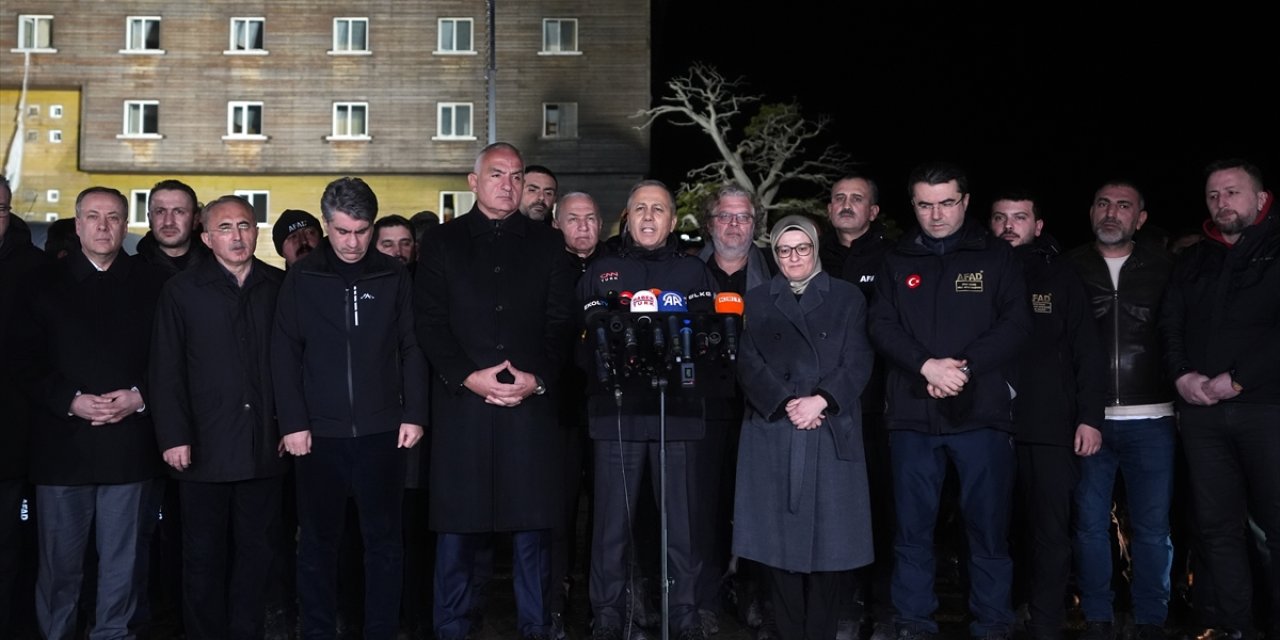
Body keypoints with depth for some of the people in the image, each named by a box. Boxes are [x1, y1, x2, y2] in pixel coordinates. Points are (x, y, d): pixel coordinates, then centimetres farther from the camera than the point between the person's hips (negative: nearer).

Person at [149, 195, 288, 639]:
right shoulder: (182, 291, 2)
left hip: (263, 446, 2)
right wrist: (174, 436, -6)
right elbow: (166, 371, 0)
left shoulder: (279, 287, 6)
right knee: (204, 555, 8)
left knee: (256, 550, 10)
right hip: (204, 448, -1)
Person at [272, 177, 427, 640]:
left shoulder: (394, 276, 5)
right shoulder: (302, 278, 3)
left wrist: (414, 414, -1)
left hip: (381, 430, 0)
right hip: (319, 432, 0)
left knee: (384, 538, 6)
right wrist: (293, 422, -6)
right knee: (318, 539, 8)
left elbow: (412, 349, 6)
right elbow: (285, 354, 1)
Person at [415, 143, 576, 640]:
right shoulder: (442, 242, 9)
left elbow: (560, 323, 7)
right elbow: (430, 323, 1)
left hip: (531, 402, 1)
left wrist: (537, 379, -7)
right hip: (461, 401, -1)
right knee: (458, 520, 3)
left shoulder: (546, 243, 12)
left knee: (532, 522, 3)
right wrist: (468, 377, -11)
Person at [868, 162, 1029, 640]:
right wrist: (927, 365, -14)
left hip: (981, 411, -1)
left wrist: (964, 366, -14)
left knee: (989, 525, 4)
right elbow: (881, 327, 2)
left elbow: (1016, 323, -2)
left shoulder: (995, 257, 7)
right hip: (912, 413, 2)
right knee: (912, 527, 6)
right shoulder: (896, 262, 12)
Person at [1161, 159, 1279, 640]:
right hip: (1201, 411, 4)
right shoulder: (1191, 262, 19)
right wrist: (1181, 375, -5)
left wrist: (1237, 379, -14)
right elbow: (1169, 326, 12)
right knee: (1217, 526, 4)